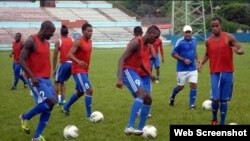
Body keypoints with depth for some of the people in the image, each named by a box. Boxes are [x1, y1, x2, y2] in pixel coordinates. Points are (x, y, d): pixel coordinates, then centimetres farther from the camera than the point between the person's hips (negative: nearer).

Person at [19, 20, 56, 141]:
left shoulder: (47, 43, 15)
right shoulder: (31, 41, -11)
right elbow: (21, 60, -16)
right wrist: (32, 76, -24)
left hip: (46, 78, 9)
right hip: (36, 78, -9)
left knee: (48, 107, 3)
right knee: (49, 102, -22)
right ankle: (25, 117, 1)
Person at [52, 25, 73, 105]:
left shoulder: (59, 42, -4)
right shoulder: (72, 41, 9)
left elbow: (55, 56, -7)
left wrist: (54, 69, -3)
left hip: (64, 63, -5)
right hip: (72, 63, 5)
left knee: (56, 81, 10)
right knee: (62, 81, 20)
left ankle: (57, 98, 0)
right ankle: (62, 99, 12)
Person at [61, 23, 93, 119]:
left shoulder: (90, 41, 9)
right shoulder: (78, 42, -17)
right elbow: (69, 54, -27)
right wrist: (78, 61, -44)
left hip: (85, 71, 9)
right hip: (78, 71, -9)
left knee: (80, 92, 20)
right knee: (89, 90, -17)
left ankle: (65, 108, 40)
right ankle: (89, 115, -11)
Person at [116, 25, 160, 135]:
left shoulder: (144, 45, 17)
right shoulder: (136, 42, -13)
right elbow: (122, 59, -22)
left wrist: (149, 74, 41)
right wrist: (119, 78, -32)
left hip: (134, 73, 11)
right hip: (127, 71, -11)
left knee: (148, 99, 13)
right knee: (142, 94, -30)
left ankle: (140, 129, 18)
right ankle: (129, 127, -38)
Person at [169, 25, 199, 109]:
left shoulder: (194, 40, 6)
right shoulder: (180, 42, -12)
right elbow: (173, 54, -10)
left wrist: (197, 59, 6)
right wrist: (183, 60, -18)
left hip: (193, 68, 4)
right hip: (182, 69, -4)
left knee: (193, 85, -6)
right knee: (180, 87, 5)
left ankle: (192, 104, 3)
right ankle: (172, 97, 36)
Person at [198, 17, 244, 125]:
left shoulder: (229, 37, -4)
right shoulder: (208, 41, 5)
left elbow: (241, 50, -4)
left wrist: (238, 51, -28)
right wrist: (201, 64, 3)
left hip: (227, 72, -1)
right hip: (215, 73, 1)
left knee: (224, 99, 5)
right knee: (215, 98, -11)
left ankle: (222, 123, 15)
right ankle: (214, 119, 15)